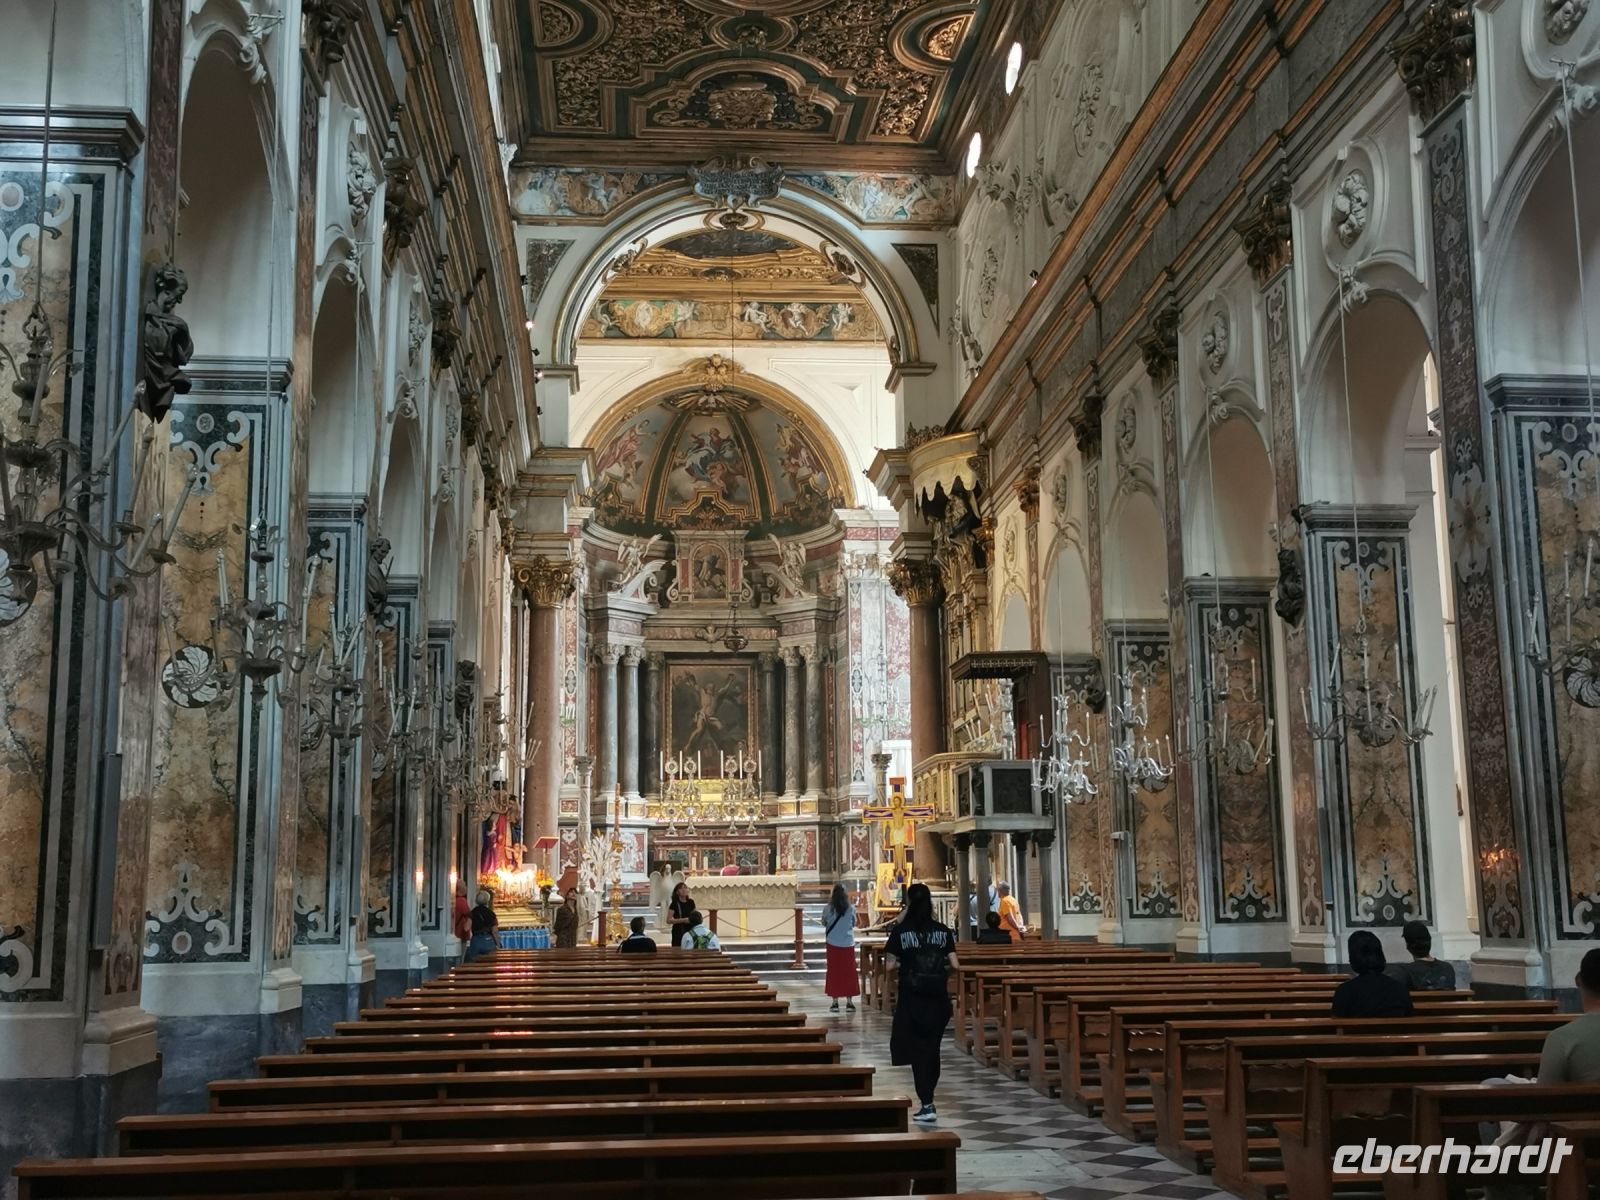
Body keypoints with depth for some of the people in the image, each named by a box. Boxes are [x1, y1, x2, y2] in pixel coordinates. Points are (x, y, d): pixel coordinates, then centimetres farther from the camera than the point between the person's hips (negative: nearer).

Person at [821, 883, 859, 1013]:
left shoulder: (828, 909, -8)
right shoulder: (851, 908, -6)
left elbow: (824, 923, 7)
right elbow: (854, 923, 8)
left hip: (833, 944, 0)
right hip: (848, 944, 0)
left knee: (834, 972, 6)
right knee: (848, 972, 7)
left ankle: (835, 1002, 5)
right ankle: (849, 1002, 6)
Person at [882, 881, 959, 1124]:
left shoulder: (901, 931, -7)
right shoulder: (943, 931, 1)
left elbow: (890, 966, -9)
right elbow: (954, 965, -2)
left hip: (912, 999, -3)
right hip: (938, 998, 3)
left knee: (918, 1051, 3)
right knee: (932, 1049, 16)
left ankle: (927, 1105, -3)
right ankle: (927, 1101, 25)